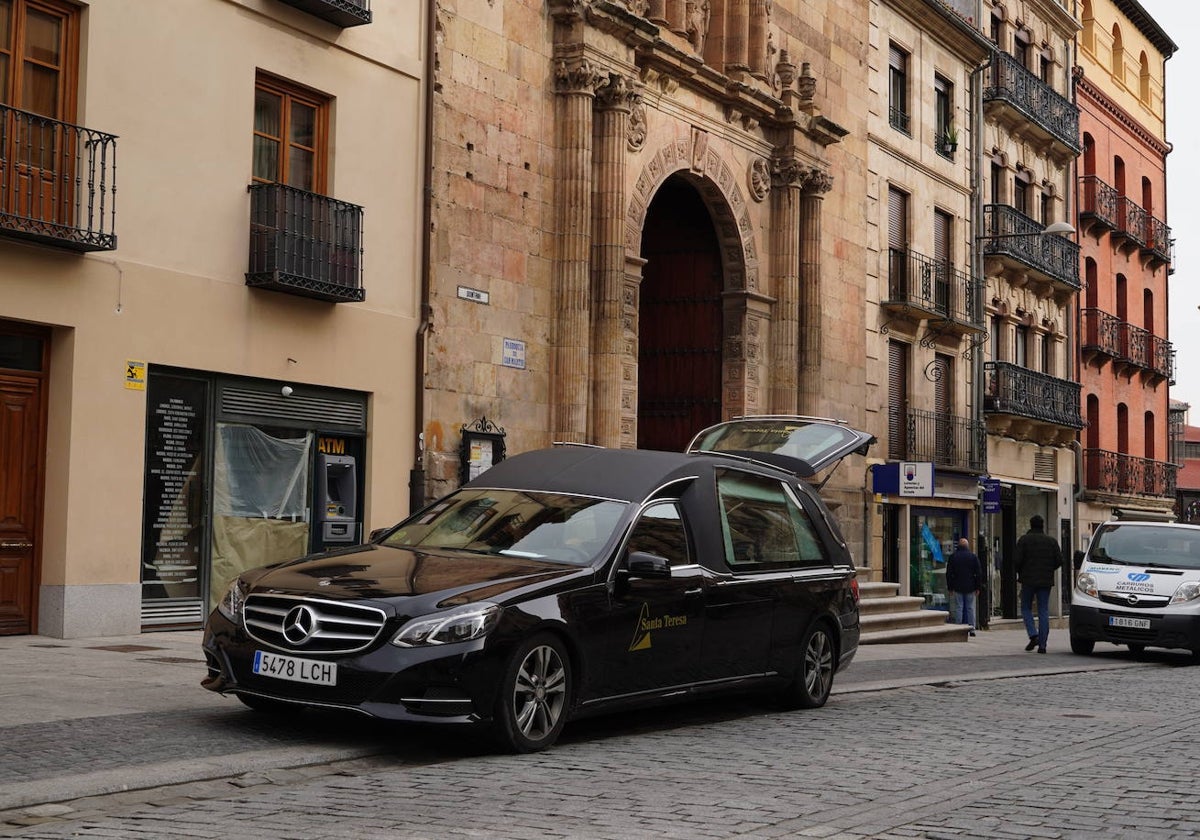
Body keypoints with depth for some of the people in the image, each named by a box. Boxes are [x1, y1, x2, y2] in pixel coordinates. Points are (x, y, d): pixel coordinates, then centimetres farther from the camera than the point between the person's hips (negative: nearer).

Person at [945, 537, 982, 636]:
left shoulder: (953, 557, 1)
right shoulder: (973, 556, 2)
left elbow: (949, 573, 2)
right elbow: (979, 573, 2)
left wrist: (949, 587, 7)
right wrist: (978, 587, 6)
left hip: (957, 587, -1)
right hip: (970, 587, 1)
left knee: (958, 608, 1)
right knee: (970, 608, 5)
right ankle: (972, 628, 2)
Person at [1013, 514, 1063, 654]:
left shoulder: (1024, 540, -4)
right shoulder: (1052, 541, 5)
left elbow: (1016, 559, -11)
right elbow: (1059, 560, 1)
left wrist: (1019, 572, 8)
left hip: (1028, 580, -2)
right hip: (1045, 581, 2)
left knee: (1026, 608, 11)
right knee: (1044, 611, 4)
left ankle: (1033, 635, -10)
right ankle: (1042, 644, -1)